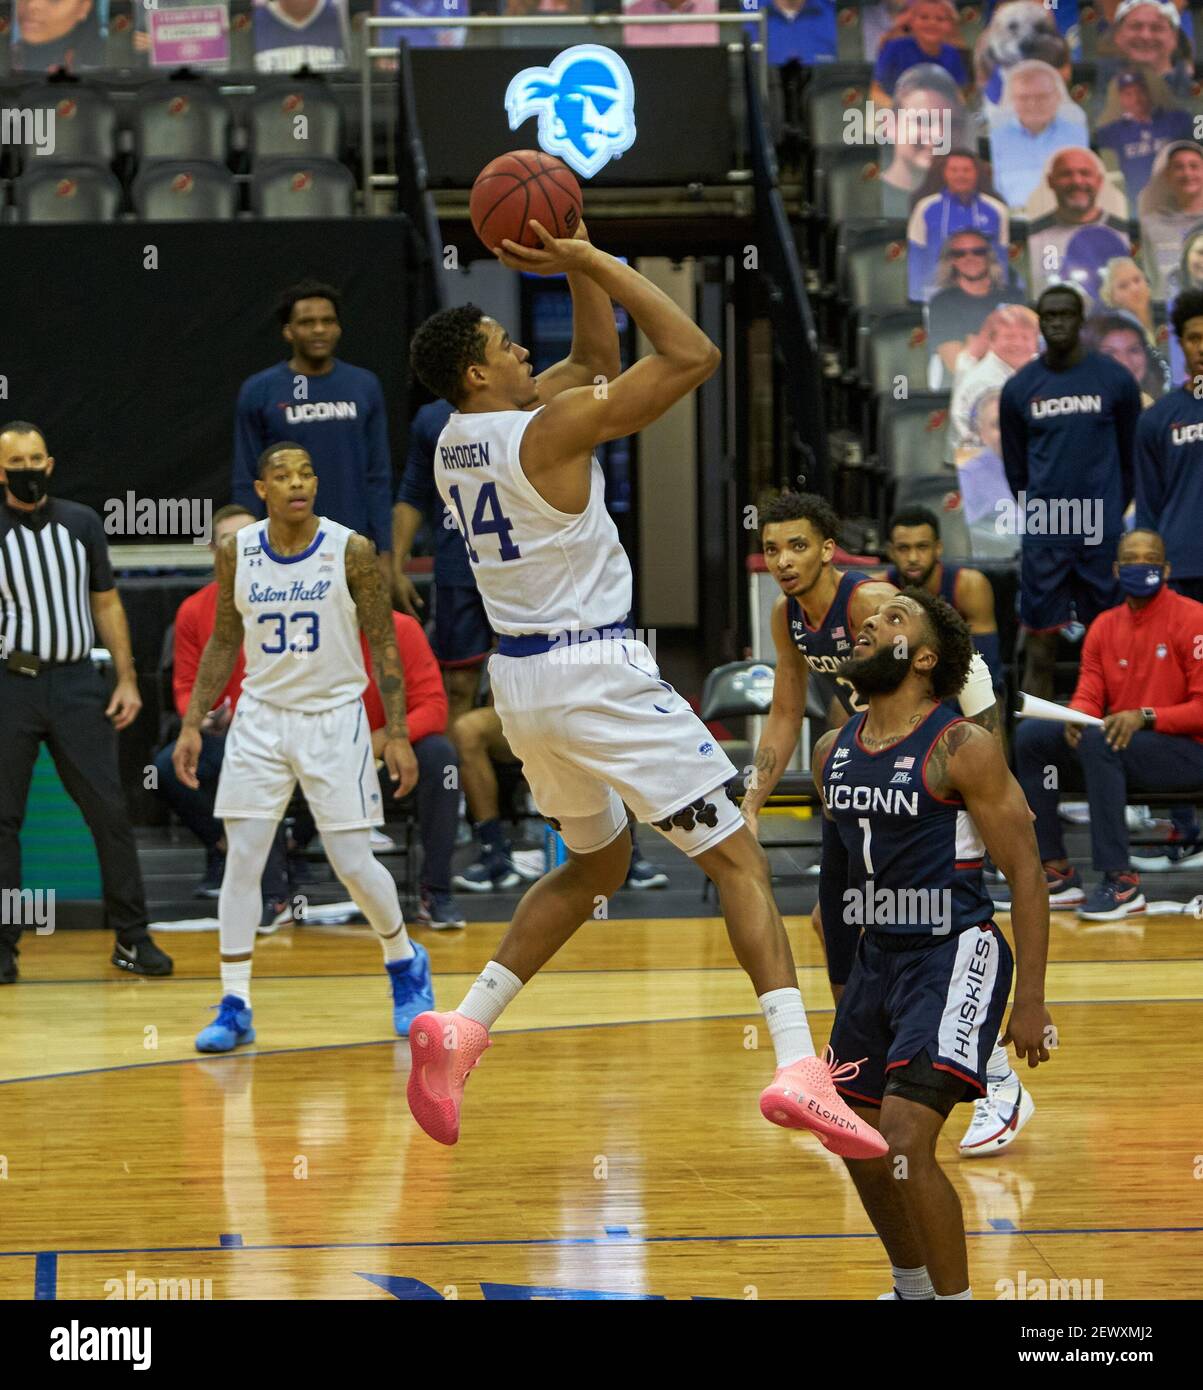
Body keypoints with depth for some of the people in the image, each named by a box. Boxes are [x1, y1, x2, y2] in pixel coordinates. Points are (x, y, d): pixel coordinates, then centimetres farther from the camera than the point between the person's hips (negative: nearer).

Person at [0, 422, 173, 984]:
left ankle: (131, 938, 6)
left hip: (77, 683, 2)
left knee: (110, 811, -1)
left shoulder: (82, 523, 8)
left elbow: (106, 603, 13)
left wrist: (126, 679, 6)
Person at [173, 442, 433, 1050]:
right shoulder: (236, 553, -2)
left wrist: (397, 734, -8)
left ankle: (406, 961, 27)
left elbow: (383, 644, -4)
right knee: (241, 859, -6)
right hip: (260, 719, 2)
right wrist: (192, 724, 4)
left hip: (335, 718, -2)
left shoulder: (351, 552, -10)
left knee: (353, 863, -2)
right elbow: (224, 642, 9)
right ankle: (234, 1008, 0)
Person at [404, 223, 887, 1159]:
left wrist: (579, 261, 11)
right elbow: (693, 354, -17)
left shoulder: (456, 439, 9)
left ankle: (461, 1028, 12)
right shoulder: (552, 428, -16)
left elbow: (601, 363, 20)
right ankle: (799, 1070, -20)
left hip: (521, 679, 8)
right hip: (597, 672, -8)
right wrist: (593, 264, -13)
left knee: (596, 865, 26)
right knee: (738, 861, -5)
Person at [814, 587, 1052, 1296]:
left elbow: (1027, 872, -13)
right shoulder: (833, 753, 6)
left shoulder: (963, 750, -14)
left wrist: (1030, 1000, -17)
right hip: (878, 956, 8)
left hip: (956, 957, -8)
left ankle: (956, 1298, -5)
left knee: (906, 1139, -19)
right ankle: (913, 1286, 37)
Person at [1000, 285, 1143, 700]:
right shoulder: (1019, 388, 5)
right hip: (1042, 539, 1)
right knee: (1040, 643, 0)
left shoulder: (1116, 381, 1)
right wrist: (1038, 515, 12)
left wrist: (1109, 513, 11)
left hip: (1102, 536, -1)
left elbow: (1132, 458, 9)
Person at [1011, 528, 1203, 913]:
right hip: (1122, 743, 7)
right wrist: (1078, 716, -18)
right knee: (1031, 734, -7)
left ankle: (1121, 881, -31)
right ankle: (1056, 872, -9)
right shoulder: (1105, 625, 11)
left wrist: (1144, 717, -27)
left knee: (1098, 740, -33)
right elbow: (1088, 696, 7)